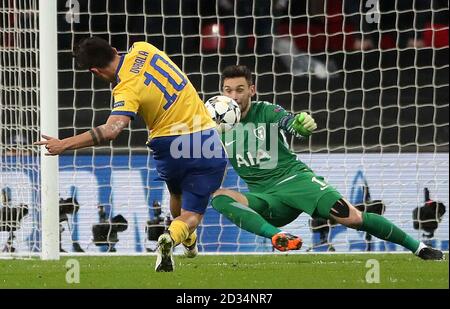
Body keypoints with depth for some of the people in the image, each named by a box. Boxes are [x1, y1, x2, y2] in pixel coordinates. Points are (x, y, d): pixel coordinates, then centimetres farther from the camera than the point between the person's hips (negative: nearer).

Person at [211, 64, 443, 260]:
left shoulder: (266, 112, -4)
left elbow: (292, 124, -21)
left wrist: (304, 125, -48)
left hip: (294, 178, -3)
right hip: (265, 195, 3)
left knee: (352, 218, -19)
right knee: (219, 198, -26)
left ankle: (419, 248, -4)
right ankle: (277, 236, -41)